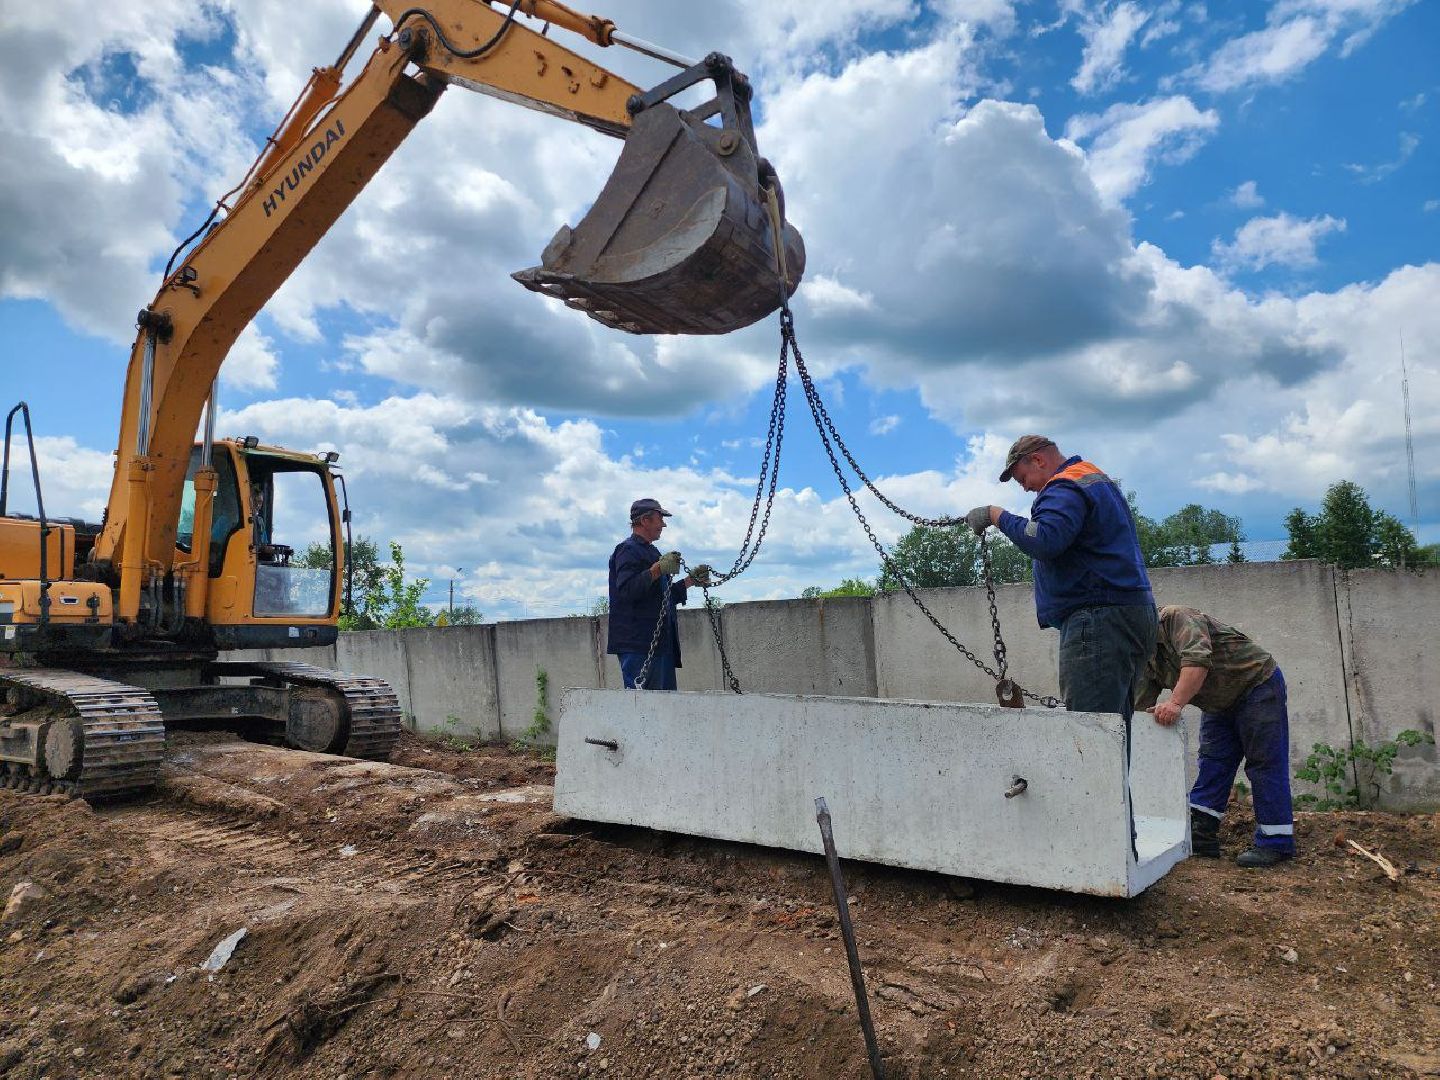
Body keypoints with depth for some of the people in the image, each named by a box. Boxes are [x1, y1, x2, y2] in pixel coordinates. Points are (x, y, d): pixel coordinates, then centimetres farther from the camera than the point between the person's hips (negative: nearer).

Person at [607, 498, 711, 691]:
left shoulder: (651, 552, 25)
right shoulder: (628, 550, -6)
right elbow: (626, 590, -22)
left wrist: (691, 580, 24)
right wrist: (658, 569, -25)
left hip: (661, 643, 10)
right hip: (638, 645, -10)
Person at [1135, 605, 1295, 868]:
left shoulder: (1174, 617, -25)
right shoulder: (1145, 660, 0)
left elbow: (1197, 659, -40)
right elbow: (1139, 708, -1)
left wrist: (1176, 703, -48)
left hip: (1258, 682, -9)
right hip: (1220, 703, 9)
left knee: (1265, 764, -6)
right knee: (1212, 762, 6)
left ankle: (1276, 843, -1)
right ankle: (1201, 836, 8)